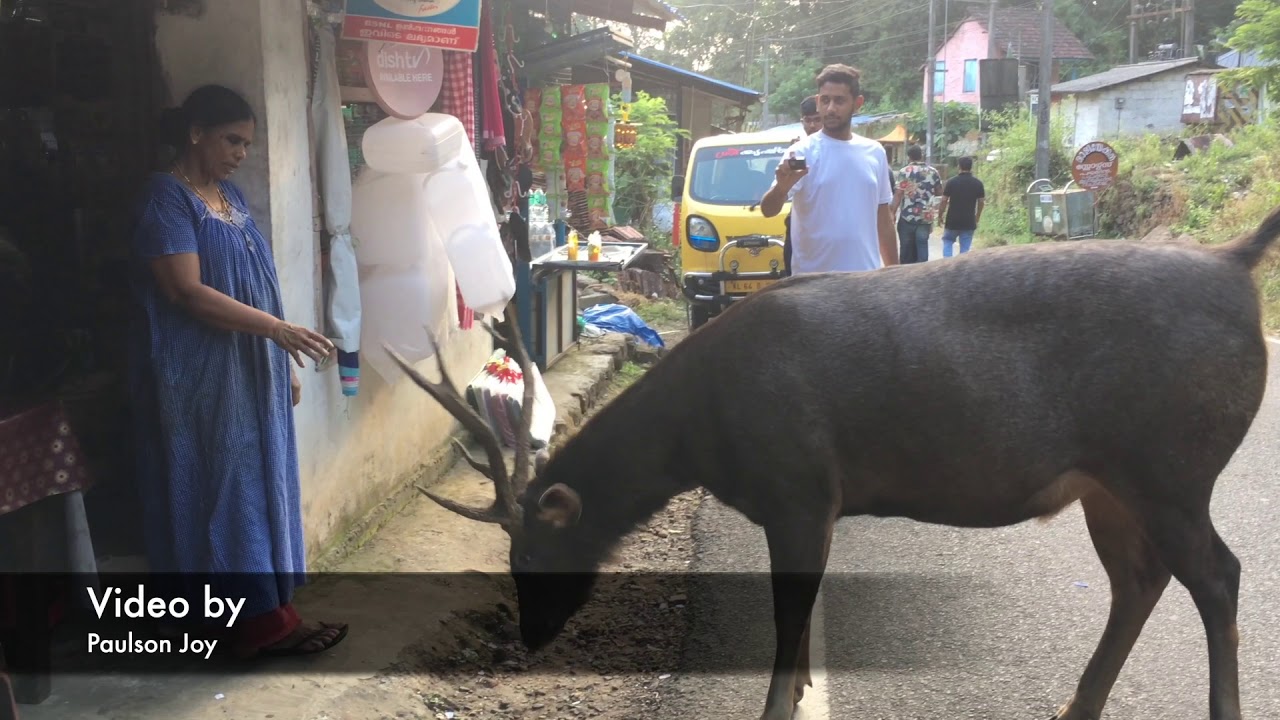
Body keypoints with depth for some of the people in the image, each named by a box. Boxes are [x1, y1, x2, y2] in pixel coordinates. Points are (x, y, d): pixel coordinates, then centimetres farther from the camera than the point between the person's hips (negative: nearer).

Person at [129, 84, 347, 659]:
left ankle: (264, 613, 19)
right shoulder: (166, 197, -13)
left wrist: (283, 360, 16)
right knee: (225, 489, -2)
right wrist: (275, 328, -24)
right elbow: (186, 291, -21)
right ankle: (255, 621, 5)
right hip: (201, 378, -9)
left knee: (257, 484, 10)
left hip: (251, 372, 9)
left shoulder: (231, 196, 13)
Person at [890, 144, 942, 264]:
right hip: (926, 216, 2)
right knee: (922, 246, 5)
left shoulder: (904, 172, -7)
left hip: (907, 216, -2)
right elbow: (939, 191, 15)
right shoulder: (933, 171, 5)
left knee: (906, 248, 9)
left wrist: (893, 213, -7)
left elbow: (898, 194, -11)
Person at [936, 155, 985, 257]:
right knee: (965, 248, 7)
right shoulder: (978, 183, -2)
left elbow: (944, 201, -7)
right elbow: (981, 202, 3)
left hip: (952, 221, -1)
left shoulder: (951, 182, -7)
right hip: (969, 222, 1)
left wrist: (940, 216, 5)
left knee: (947, 242, 16)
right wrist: (977, 218, 17)